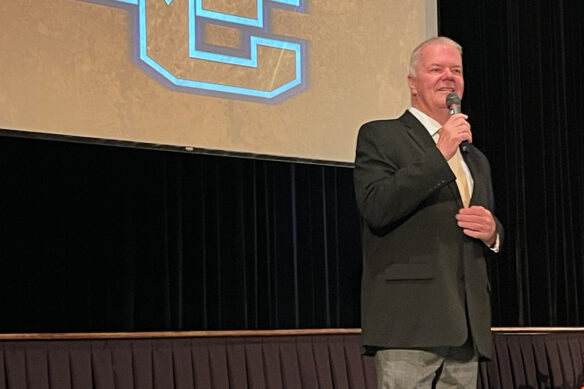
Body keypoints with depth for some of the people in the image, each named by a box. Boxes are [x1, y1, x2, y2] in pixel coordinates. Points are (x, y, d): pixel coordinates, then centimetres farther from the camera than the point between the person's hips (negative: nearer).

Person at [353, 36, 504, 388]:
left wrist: (492, 232, 6)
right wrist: (439, 155, -12)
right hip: (409, 323, -6)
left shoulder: (476, 160, 26)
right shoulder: (379, 136, 5)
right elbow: (375, 208, -12)